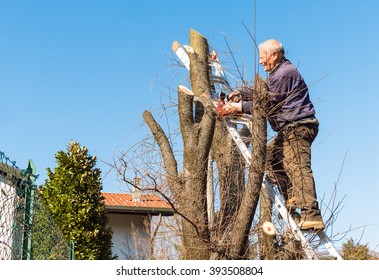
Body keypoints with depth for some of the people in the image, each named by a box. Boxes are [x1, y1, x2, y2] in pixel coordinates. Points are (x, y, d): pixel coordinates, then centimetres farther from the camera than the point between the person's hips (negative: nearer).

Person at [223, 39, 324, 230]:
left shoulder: (284, 74, -13)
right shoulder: (279, 72, 21)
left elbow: (267, 103, -16)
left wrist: (240, 107, -11)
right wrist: (241, 92, 12)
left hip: (297, 127, -12)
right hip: (290, 129, 12)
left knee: (298, 167, -19)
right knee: (270, 154, 17)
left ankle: (312, 215, -24)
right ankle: (291, 197, 11)